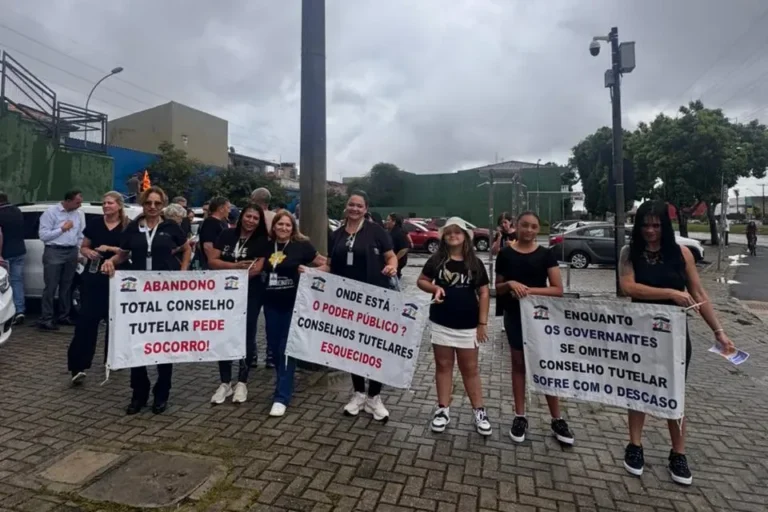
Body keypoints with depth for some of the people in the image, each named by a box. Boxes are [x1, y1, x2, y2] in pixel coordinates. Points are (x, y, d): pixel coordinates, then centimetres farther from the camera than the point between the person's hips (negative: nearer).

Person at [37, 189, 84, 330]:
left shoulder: (79, 214, 10)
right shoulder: (51, 212, -5)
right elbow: (43, 235, -10)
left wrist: (78, 251, 5)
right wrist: (62, 228, -11)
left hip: (72, 252, 5)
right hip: (54, 252, -5)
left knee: (66, 286, 11)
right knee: (51, 287, -4)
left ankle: (64, 316, 19)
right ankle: (46, 319, 0)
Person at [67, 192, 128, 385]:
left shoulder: (127, 226, -2)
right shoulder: (94, 223, 5)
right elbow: (83, 247, 11)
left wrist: (110, 248, -19)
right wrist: (89, 252, -11)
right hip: (93, 277, 1)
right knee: (86, 318, -7)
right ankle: (78, 366, -6)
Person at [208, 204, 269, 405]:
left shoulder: (262, 241, -3)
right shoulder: (227, 234, 3)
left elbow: (256, 269, -13)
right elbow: (212, 261, -3)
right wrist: (236, 266, -17)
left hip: (250, 294, -2)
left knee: (247, 336, 6)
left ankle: (242, 382, 20)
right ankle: (225, 382, 18)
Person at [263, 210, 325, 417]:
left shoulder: (302, 245, -6)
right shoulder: (267, 246, 7)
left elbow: (324, 264, -1)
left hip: (293, 304, -5)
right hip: (271, 304, 5)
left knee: (287, 349, -4)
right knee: (274, 346, 13)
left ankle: (282, 397, 4)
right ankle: (284, 383, 36)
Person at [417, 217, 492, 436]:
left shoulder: (475, 263, -1)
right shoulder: (436, 260, -1)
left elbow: (483, 293, 0)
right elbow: (421, 281, 8)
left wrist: (483, 323, -4)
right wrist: (434, 288, -14)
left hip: (468, 324, 0)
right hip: (441, 323, 1)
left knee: (470, 369, 8)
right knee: (443, 365, 10)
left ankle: (479, 411, 19)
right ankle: (443, 410, 21)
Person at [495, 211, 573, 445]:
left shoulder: (546, 254, -1)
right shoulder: (505, 253, -1)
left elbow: (558, 289, -6)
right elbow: (498, 289, 5)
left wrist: (530, 290, -19)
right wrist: (510, 284, -17)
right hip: (514, 316, 0)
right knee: (518, 364, 11)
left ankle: (557, 420, 20)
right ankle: (520, 417, 23)